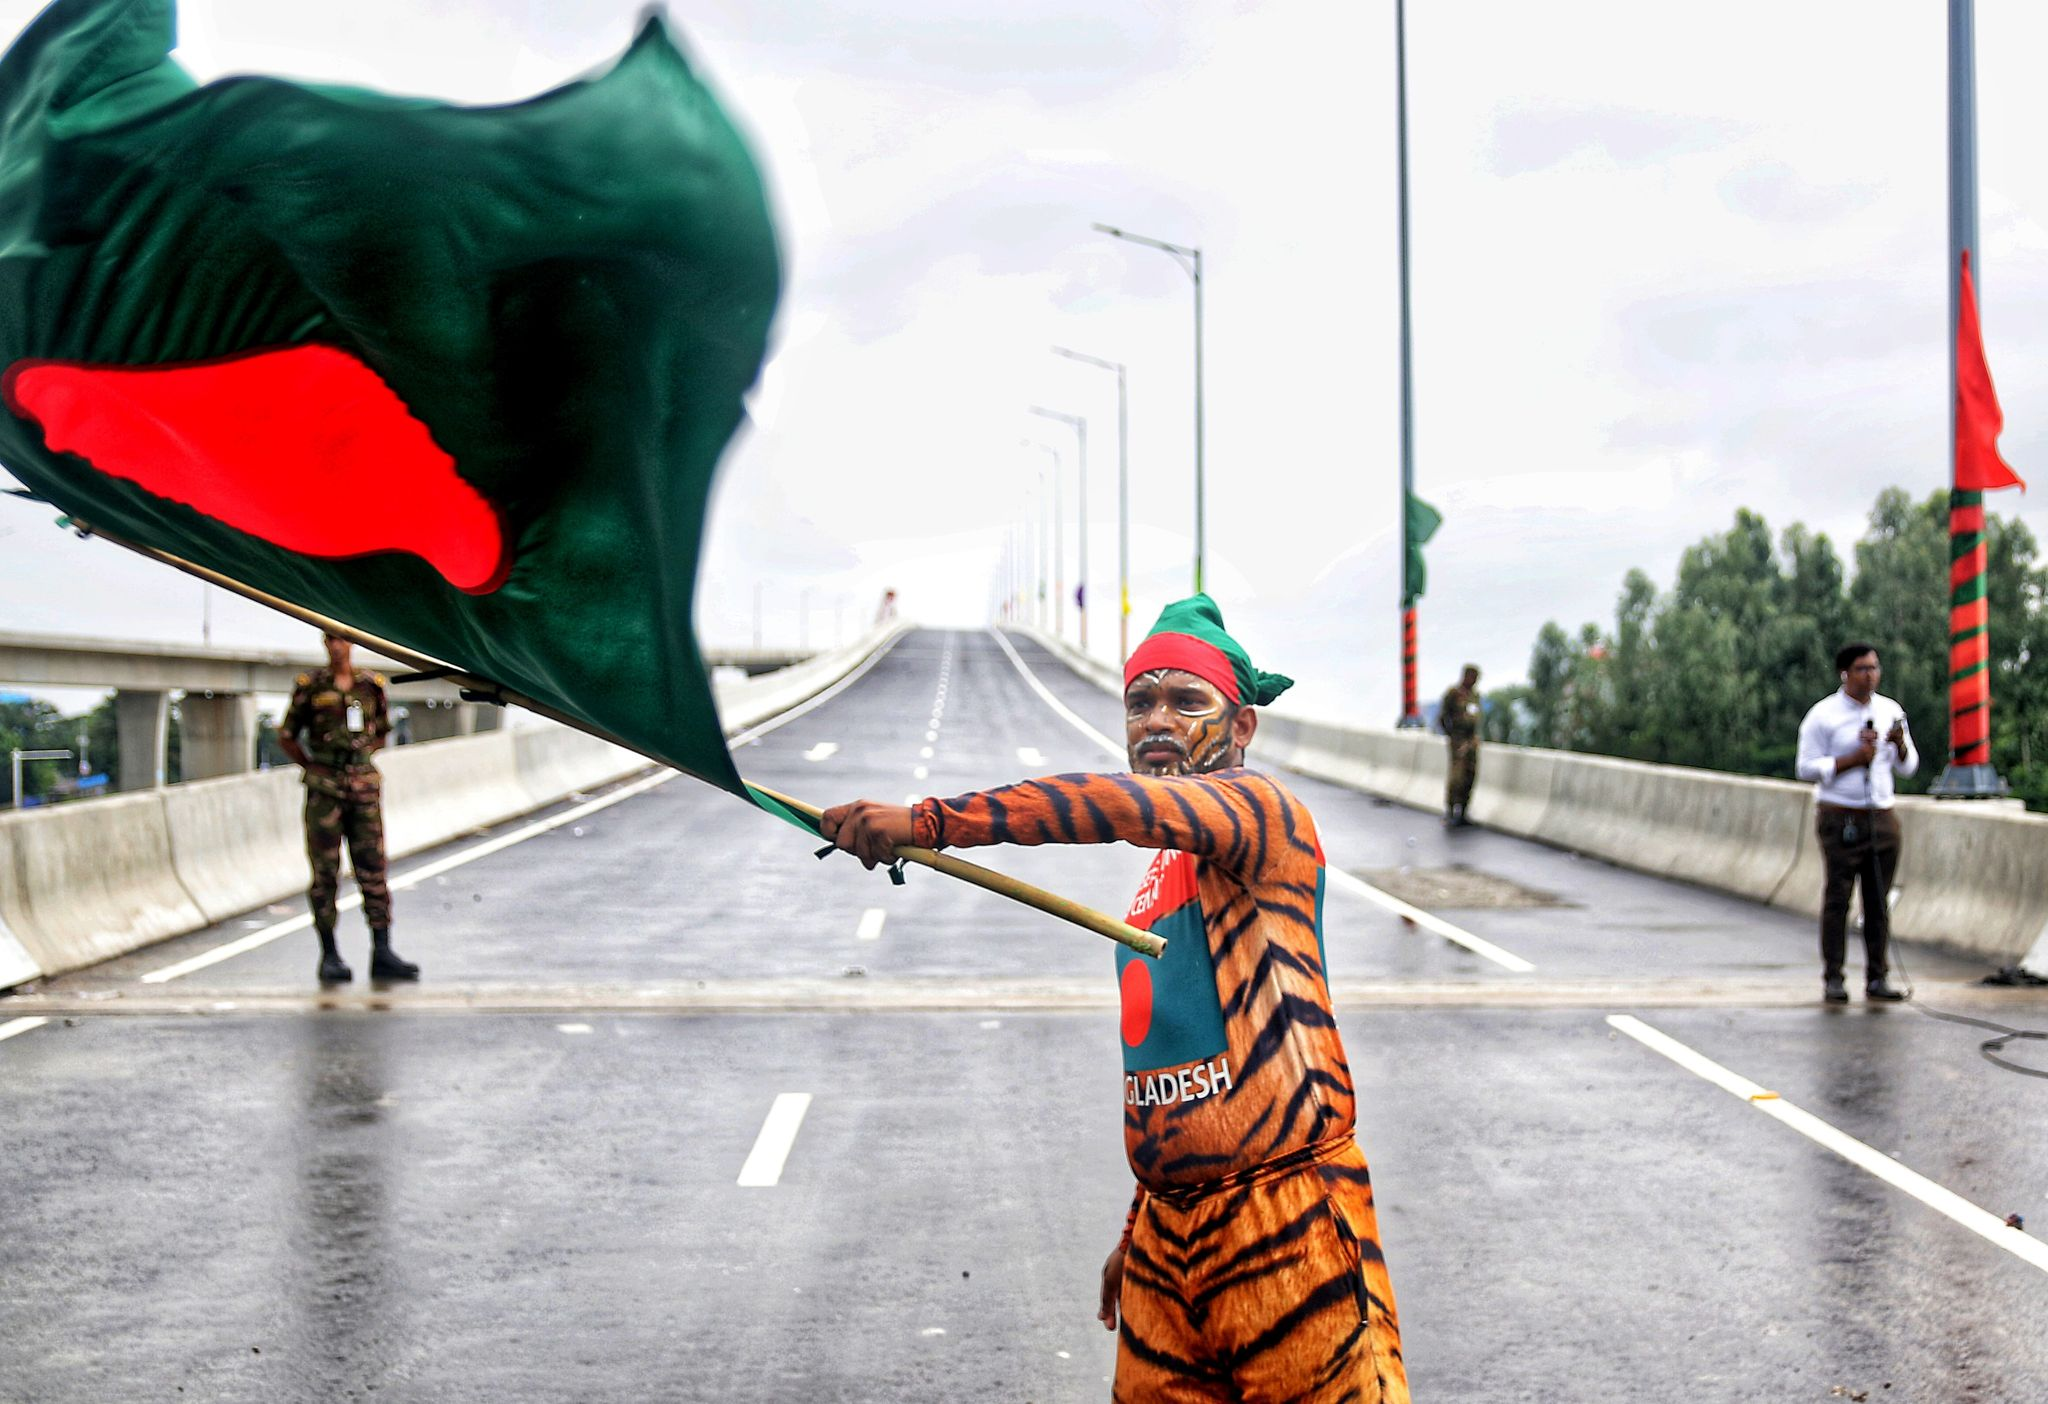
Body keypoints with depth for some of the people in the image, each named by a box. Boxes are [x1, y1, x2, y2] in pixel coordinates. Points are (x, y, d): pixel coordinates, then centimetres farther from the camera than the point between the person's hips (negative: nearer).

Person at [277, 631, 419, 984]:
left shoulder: (371, 686, 8)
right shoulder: (310, 686, 1)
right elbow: (286, 737, 8)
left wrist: (359, 757, 13)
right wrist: (313, 767, 6)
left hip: (364, 786, 2)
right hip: (324, 790, -2)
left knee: (373, 869, 0)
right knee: (325, 873, 1)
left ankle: (382, 953, 2)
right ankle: (330, 956, 6)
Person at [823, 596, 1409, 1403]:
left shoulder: (1265, 812, -8)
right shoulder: (1160, 873, 18)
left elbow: (1115, 805, -29)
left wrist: (928, 821, -31)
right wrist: (1137, 1235, 24)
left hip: (1289, 1229, -8)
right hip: (1168, 1234, 8)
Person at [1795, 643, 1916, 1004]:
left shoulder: (1891, 711, 12)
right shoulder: (1823, 715, -2)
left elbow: (1908, 767, 16)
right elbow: (1807, 767, -5)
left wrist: (1900, 744, -6)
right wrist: (1853, 759, -14)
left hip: (1882, 816, 4)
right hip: (1840, 817, -4)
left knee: (1879, 900, 4)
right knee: (1837, 898, -5)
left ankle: (1877, 978, 9)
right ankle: (1833, 980, -2)